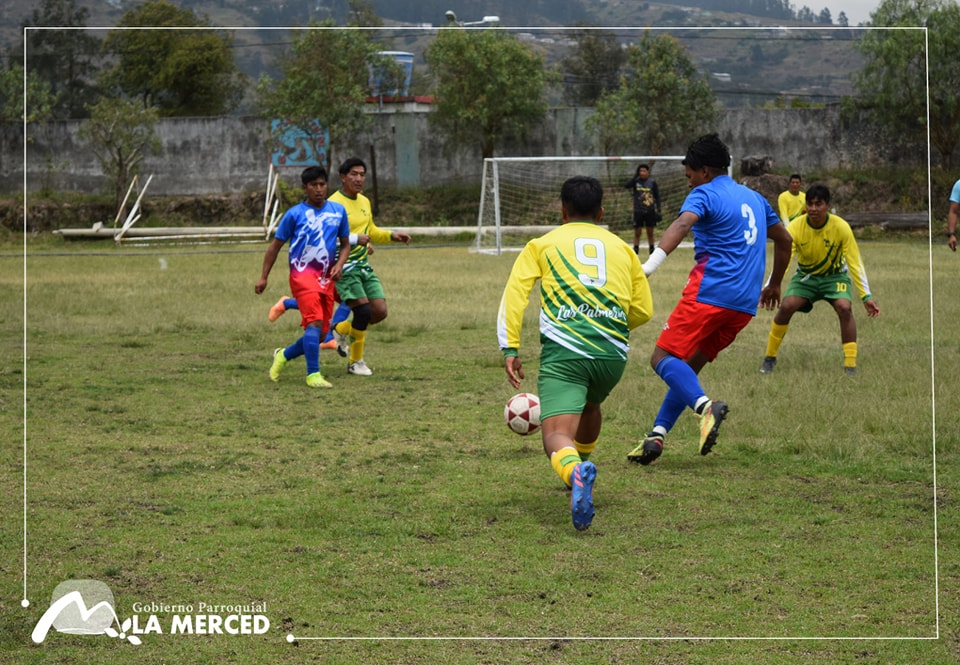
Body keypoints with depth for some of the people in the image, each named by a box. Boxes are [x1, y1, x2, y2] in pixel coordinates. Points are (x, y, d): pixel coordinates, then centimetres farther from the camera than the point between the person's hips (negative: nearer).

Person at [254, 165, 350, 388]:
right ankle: (313, 374, -19)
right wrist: (263, 277, 1)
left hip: (326, 278, 5)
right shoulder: (294, 214, -2)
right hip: (303, 274, -5)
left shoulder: (338, 211, 8)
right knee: (315, 322, -22)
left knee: (319, 334, 7)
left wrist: (339, 264, -3)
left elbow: (345, 244, 17)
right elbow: (275, 246, 4)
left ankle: (284, 355, 32)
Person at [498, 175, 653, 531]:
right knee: (589, 405, 36)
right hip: (613, 354, 3)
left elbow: (514, 292, 1)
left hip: (563, 351, -3)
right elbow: (643, 310, 20)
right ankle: (581, 468, 44)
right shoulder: (621, 247, 21)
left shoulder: (541, 244, 15)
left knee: (557, 437, -13)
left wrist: (510, 348, 0)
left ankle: (575, 471, -45)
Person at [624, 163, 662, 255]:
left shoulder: (652, 182, 2)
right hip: (638, 211, 0)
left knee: (650, 232, 8)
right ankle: (635, 250, 7)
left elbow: (657, 196, 7)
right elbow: (626, 185, -18)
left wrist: (658, 209, 1)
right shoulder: (636, 181, 0)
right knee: (637, 233, 2)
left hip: (650, 211, 0)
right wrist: (635, 176, -21)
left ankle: (652, 250, 17)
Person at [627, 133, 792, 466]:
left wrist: (649, 266, -34)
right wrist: (774, 284, 45)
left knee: (663, 357, -8)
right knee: (690, 365, 14)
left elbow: (681, 226, -22)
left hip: (710, 293, -8)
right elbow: (784, 240, 32)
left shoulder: (705, 194, -2)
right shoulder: (754, 198, 22)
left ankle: (705, 406, -33)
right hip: (745, 304, 8)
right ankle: (657, 435, 5)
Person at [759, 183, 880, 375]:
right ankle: (770, 358, -1)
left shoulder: (841, 227, -23)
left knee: (844, 308, -28)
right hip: (805, 276, 1)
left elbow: (855, 262, -18)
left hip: (835, 275, -1)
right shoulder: (795, 227, -22)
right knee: (786, 306, -22)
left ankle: (850, 365, -18)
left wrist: (866, 296, -23)